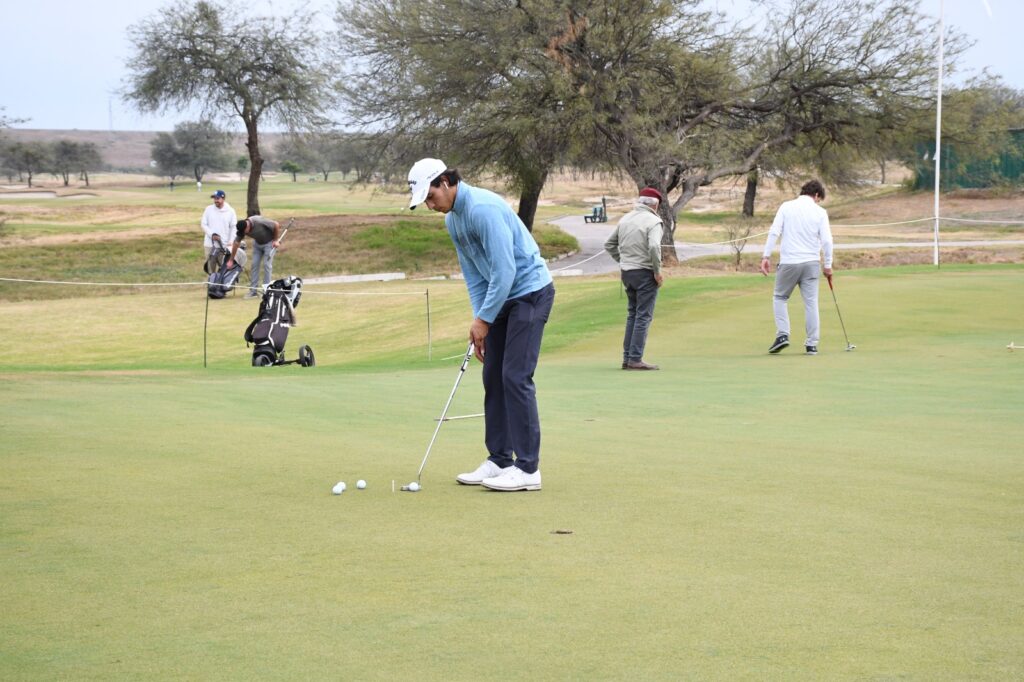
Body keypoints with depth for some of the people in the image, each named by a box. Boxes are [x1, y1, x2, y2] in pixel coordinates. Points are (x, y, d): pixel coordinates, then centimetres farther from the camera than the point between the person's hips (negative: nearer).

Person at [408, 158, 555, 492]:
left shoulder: (483, 208, -24)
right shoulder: (452, 219, 7)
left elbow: (505, 269, -25)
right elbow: (473, 274, 12)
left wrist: (484, 319, -18)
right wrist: (478, 319, 2)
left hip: (530, 291, -10)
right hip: (503, 295, 10)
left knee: (515, 377, -12)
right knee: (493, 377, 8)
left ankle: (528, 468, -10)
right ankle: (499, 461, 14)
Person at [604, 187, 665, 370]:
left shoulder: (625, 219, 10)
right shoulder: (653, 221, -11)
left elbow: (609, 245, 14)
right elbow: (654, 247, -25)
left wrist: (622, 261, 15)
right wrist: (657, 271, -15)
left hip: (627, 272, 7)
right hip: (645, 272, -7)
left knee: (632, 314, 16)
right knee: (643, 316, -2)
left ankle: (627, 358, 16)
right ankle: (635, 359, -5)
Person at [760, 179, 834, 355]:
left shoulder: (786, 207, 1)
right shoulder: (820, 212, 2)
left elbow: (774, 232, -6)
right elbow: (826, 240, -3)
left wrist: (766, 256, -4)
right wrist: (828, 265, 8)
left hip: (789, 262, -1)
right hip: (812, 262, 1)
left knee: (780, 298, 15)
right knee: (811, 302, 5)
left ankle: (782, 334, -2)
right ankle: (812, 344, 5)